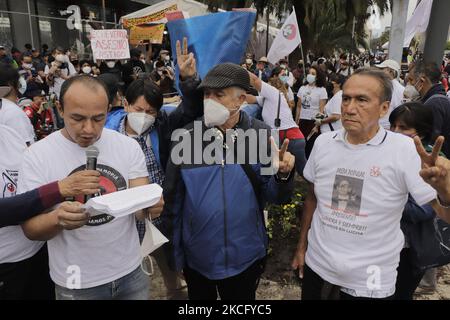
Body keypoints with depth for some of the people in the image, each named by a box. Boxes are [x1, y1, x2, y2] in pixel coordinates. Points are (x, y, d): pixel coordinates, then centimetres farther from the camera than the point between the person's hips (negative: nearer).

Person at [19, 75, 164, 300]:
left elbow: (140, 208, -7)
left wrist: (149, 206, -30)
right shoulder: (37, 155, -12)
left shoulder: (128, 146, -7)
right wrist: (57, 220, -32)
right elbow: (30, 228, -10)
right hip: (76, 283, -1)